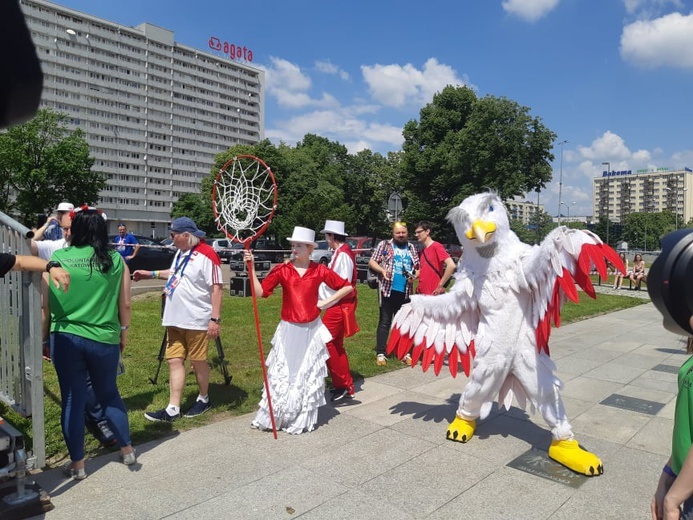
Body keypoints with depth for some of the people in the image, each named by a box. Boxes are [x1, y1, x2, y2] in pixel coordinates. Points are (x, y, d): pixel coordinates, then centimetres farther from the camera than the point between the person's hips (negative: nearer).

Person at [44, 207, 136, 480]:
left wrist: (44, 336, 13)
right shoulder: (115, 260, -3)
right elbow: (125, 304, 0)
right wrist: (123, 331, 15)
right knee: (109, 394, 18)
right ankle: (127, 450, 27)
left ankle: (77, 464, 21)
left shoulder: (57, 258, -3)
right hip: (104, 339, 1)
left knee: (72, 400, 10)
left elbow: (45, 305, 1)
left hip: (65, 338, 0)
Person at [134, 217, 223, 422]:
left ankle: (204, 399, 28)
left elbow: (216, 288, -20)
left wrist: (215, 319, -23)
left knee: (198, 361, 7)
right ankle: (173, 409, 10)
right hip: (175, 319, 8)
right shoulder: (180, 252, 11)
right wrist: (151, 274, 29)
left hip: (196, 320, -8)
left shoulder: (206, 255, -17)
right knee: (174, 361, 6)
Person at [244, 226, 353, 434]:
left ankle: (303, 420, 24)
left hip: (311, 330, 0)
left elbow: (347, 287, 2)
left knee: (309, 376, 9)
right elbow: (260, 292, -11)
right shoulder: (282, 270, -4)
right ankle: (273, 417, 21)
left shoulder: (319, 270, -4)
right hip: (288, 330, 0)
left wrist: (325, 303, -5)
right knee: (281, 375, 6)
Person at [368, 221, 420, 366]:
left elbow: (418, 268, 19)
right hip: (387, 290, -3)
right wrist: (382, 270, -17)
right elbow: (371, 262, 2)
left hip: (405, 292, 4)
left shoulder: (412, 248, 15)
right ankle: (380, 354, 5)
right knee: (384, 322, 0)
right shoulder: (384, 245, 4)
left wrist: (414, 276, -3)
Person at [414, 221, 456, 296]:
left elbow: (451, 265, -21)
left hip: (433, 294, -8)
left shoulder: (436, 246, -10)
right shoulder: (421, 252, 13)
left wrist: (440, 286, -16)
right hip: (420, 293, 8)